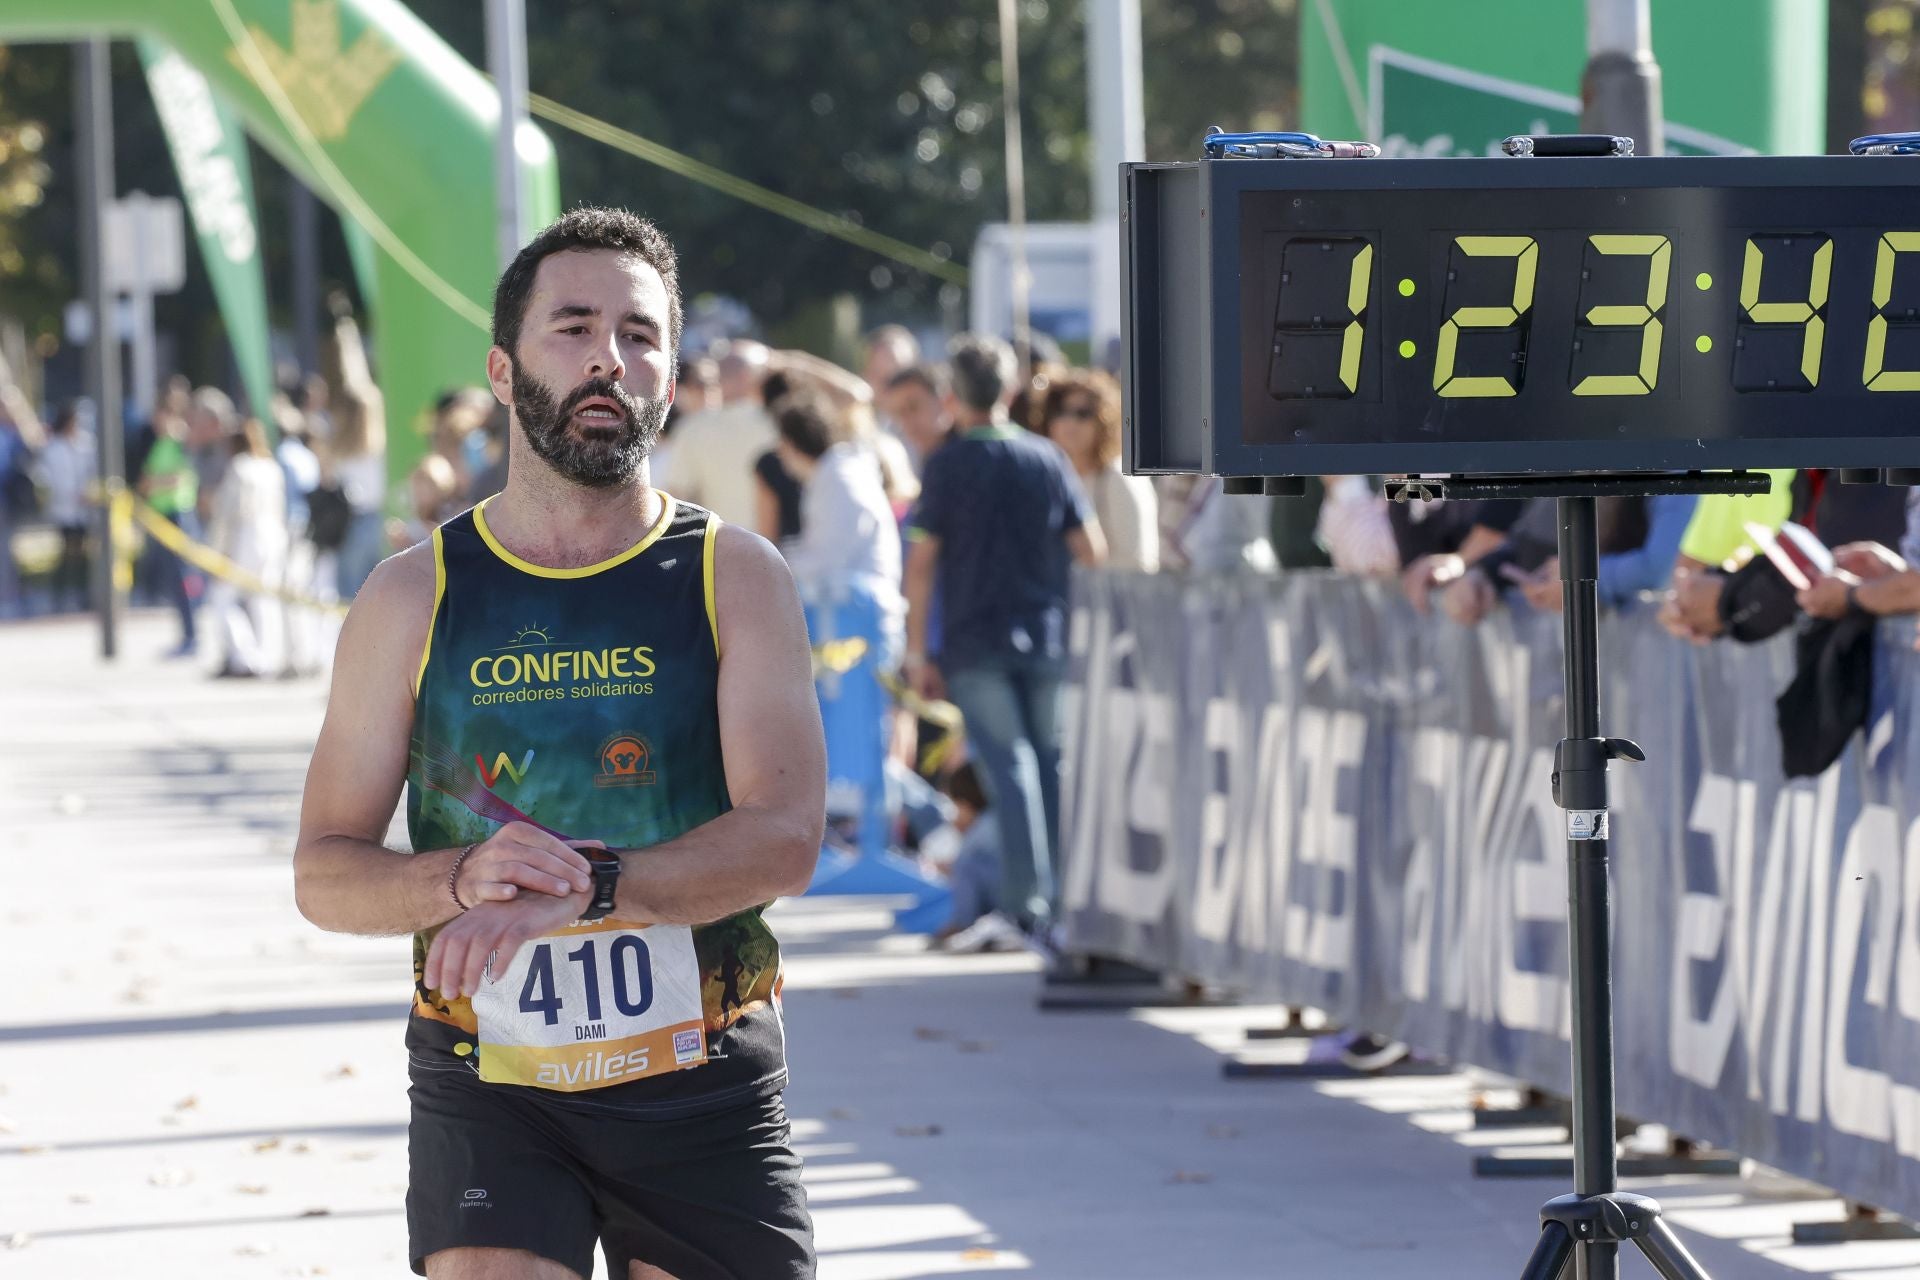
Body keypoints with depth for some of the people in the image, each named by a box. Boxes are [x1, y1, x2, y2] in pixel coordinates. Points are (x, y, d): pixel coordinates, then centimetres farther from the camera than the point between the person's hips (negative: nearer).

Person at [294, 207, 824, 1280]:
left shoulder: (736, 580, 1)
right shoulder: (415, 598, 3)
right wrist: (464, 878, -19)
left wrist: (582, 887, -26)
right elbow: (325, 873, 3)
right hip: (489, 1087, -1)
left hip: (704, 1083, 1)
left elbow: (786, 837, -12)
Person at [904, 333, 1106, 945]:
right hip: (1047, 637, 3)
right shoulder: (1047, 459, 6)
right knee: (1051, 763, 12)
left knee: (1009, 766, -4)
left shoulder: (949, 464, -3)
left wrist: (917, 652, 0)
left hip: (975, 642, -2)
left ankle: (1027, 903, -11)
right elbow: (1093, 550, 4)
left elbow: (921, 562, -5)